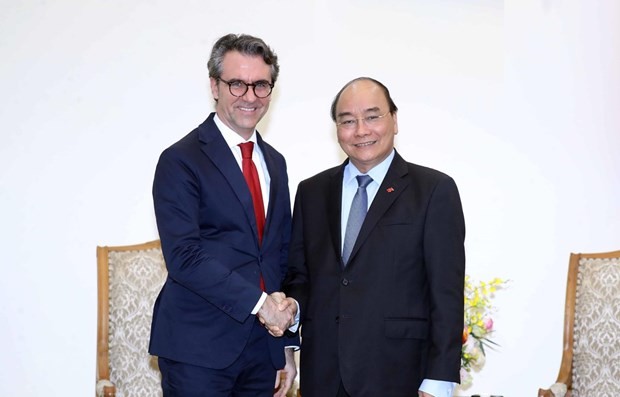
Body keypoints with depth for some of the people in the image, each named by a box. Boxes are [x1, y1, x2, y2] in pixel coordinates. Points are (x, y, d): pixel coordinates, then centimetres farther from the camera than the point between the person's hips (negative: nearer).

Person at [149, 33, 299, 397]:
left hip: (263, 346, 6)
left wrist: (287, 344, 13)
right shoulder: (181, 161, -7)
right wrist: (257, 302, -17)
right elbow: (184, 256, -17)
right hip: (199, 349, -6)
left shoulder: (275, 162, 14)